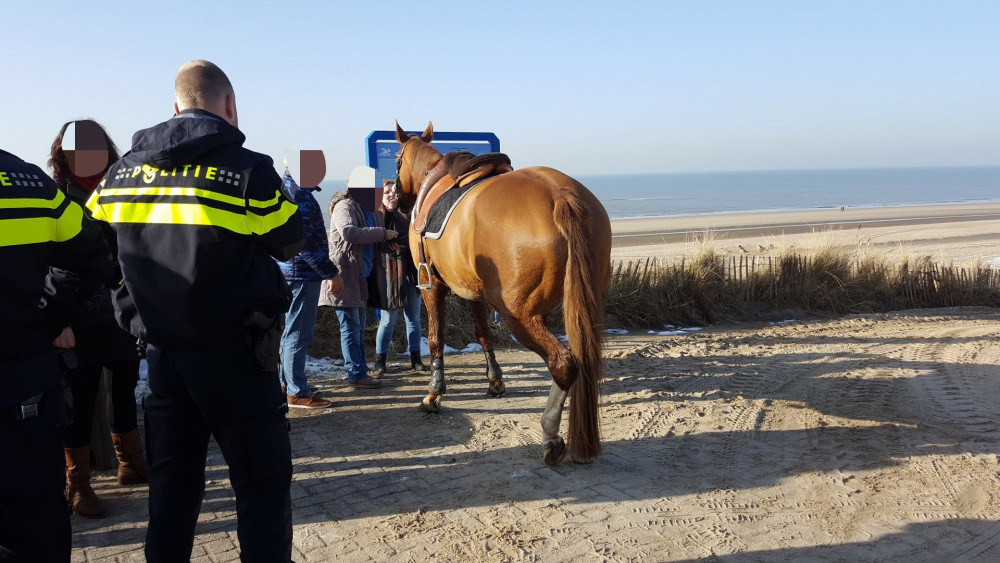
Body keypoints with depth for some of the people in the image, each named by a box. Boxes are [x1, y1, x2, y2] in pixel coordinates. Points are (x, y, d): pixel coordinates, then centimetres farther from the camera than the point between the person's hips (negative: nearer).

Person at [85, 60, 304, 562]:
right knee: (263, 481, 7)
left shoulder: (122, 171, 3)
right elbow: (291, 242, -3)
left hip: (162, 355, 5)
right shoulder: (249, 169, -14)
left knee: (171, 484, 17)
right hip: (236, 356, -5)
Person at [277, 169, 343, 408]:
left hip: (292, 271, 10)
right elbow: (304, 241, -23)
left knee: (292, 331, 19)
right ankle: (297, 392, 4)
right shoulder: (299, 194, -18)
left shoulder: (287, 188, 14)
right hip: (303, 273, -10)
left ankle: (284, 382, 29)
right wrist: (331, 272, -17)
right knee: (298, 333, -3)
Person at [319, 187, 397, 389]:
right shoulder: (344, 206, -12)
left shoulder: (358, 208, 19)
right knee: (351, 326, -7)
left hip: (357, 275, 11)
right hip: (344, 274, -11)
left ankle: (360, 369, 27)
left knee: (359, 324, 17)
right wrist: (382, 233, -24)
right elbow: (349, 232, -28)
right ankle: (357, 374, -2)